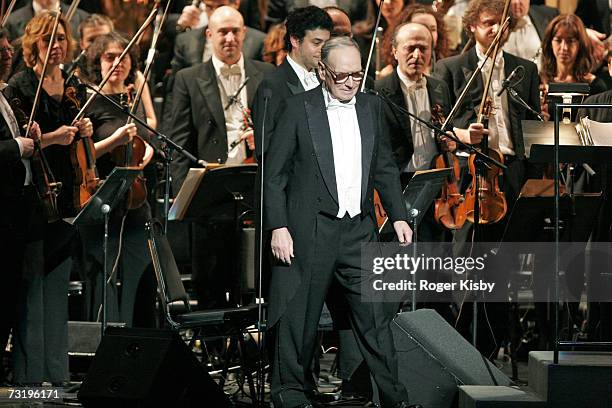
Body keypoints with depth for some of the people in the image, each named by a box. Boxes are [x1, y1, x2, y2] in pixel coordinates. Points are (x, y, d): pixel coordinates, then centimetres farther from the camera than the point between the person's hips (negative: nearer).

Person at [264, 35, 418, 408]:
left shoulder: (372, 108, 11)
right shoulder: (298, 108, -3)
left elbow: (385, 168, 19)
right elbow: (274, 174, -3)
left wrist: (398, 216, 11)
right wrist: (278, 227, -9)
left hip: (359, 230, 4)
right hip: (310, 232, -4)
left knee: (375, 314, 1)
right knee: (300, 314, 2)